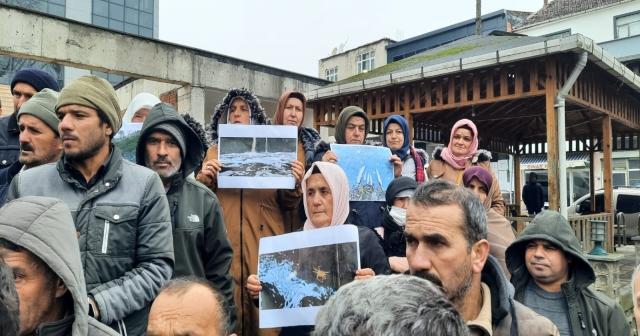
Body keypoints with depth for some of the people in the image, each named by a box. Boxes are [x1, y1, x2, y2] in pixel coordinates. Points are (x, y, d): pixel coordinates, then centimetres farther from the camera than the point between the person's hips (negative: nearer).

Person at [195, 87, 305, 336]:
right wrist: (204, 179, -9)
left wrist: (295, 184, -10)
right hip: (225, 242, 1)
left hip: (264, 241, 0)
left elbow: (287, 205, 8)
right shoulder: (215, 151, 13)